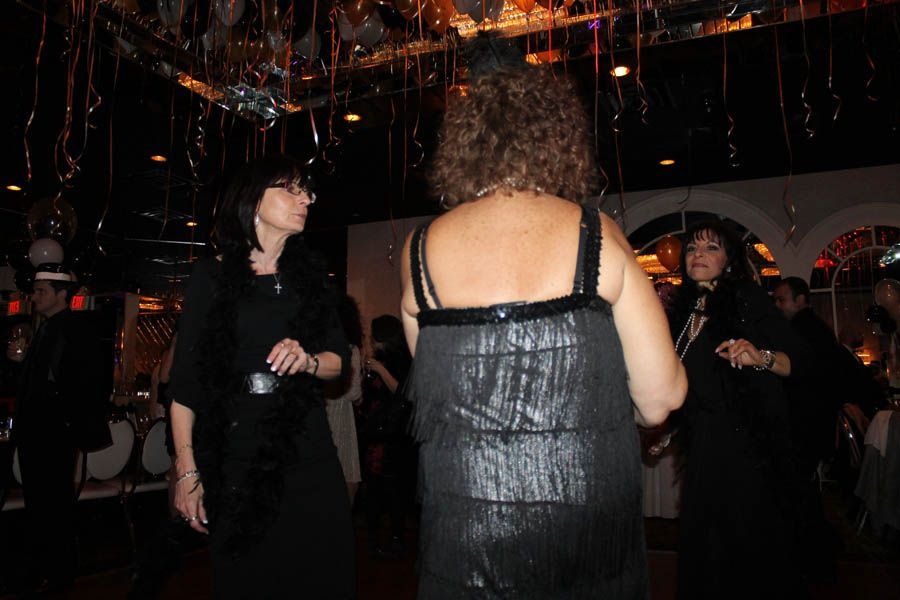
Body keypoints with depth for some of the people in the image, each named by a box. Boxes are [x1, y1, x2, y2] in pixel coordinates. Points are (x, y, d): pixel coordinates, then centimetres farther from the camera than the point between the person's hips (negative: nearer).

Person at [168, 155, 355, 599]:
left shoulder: (310, 274, 9)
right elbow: (185, 381, -3)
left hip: (306, 450, 3)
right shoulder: (211, 276, -1)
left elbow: (339, 358, 10)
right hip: (232, 458, -3)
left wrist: (308, 360, -13)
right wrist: (187, 469, -8)